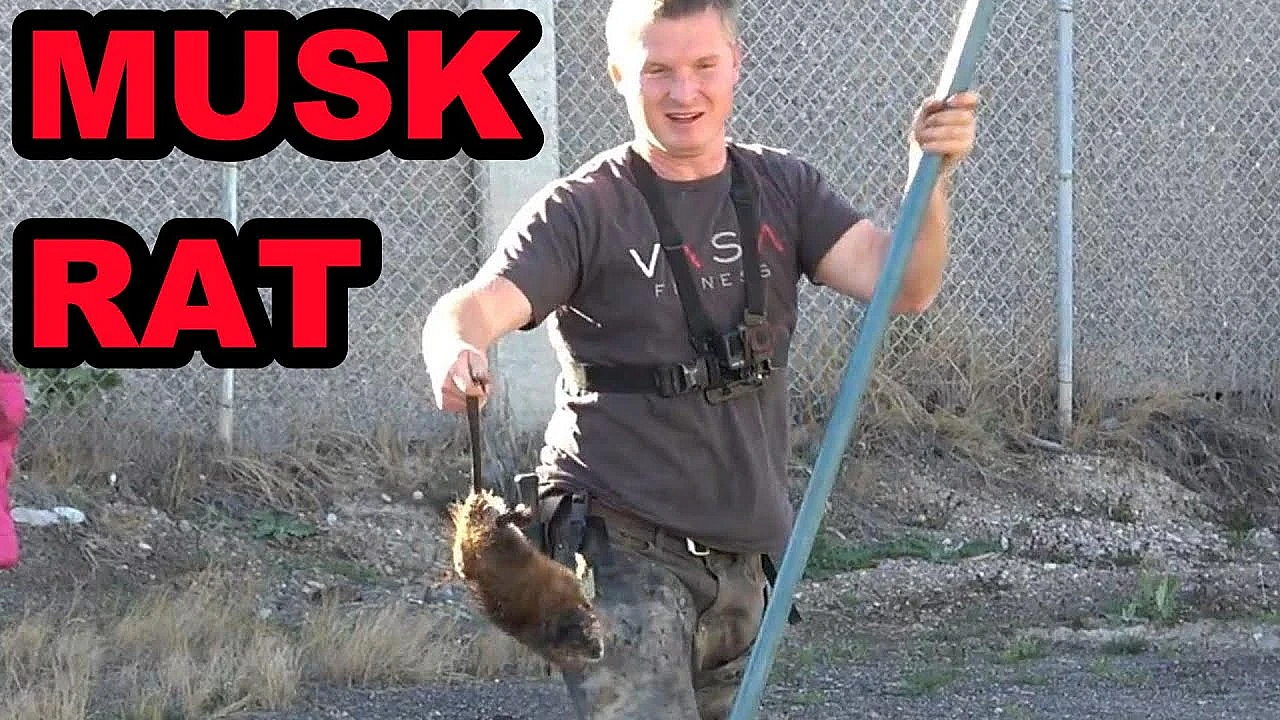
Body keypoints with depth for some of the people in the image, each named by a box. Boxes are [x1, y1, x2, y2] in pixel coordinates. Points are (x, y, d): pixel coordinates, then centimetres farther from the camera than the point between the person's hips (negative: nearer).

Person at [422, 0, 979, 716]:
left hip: (744, 557, 6)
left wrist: (930, 175, -24)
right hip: (622, 546, -6)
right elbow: (477, 306, -21)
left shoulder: (783, 190, 7)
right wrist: (455, 354, -45)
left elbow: (904, 286, -5)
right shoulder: (583, 209, -7)